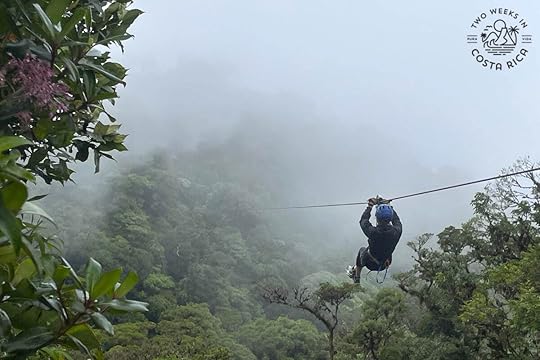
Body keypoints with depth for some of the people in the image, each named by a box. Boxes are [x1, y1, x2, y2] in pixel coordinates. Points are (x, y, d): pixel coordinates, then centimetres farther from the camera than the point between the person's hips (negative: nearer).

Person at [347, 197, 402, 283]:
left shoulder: (372, 232, -34)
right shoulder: (397, 231, -27)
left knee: (362, 250, 29)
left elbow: (363, 220, -12)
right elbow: (396, 220, -2)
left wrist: (370, 205, 2)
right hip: (385, 264, 3)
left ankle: (356, 278, 45)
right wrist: (387, 204, 9)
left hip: (370, 263, -3)